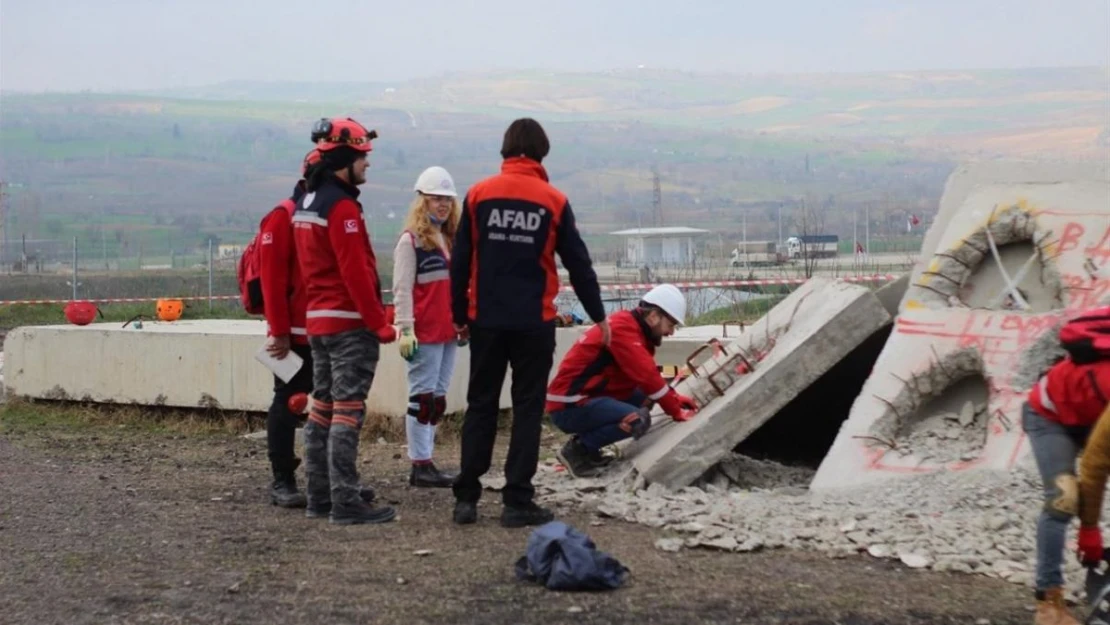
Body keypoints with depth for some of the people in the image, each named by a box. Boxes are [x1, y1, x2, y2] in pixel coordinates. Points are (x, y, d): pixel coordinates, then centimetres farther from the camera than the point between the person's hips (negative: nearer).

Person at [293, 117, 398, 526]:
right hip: (350, 324, -10)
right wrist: (380, 323, -15)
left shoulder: (304, 204, 14)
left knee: (323, 407, 13)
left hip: (317, 321, 10)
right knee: (348, 411, -9)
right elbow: (356, 272, -20)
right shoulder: (342, 207, -16)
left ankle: (319, 497, 17)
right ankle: (345, 503, -10)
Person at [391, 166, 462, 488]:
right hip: (424, 333, -8)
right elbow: (402, 289, -11)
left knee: (438, 398, 10)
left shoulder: (451, 239, 17)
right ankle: (420, 465, -2)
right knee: (423, 397, -5)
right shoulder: (410, 240, -6)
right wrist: (405, 329, -16)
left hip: (447, 332, 8)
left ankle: (425, 459, 15)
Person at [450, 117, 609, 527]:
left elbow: (461, 260, 3)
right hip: (533, 322, -2)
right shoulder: (553, 201, -3)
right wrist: (598, 315, 13)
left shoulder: (479, 195, 1)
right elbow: (578, 264, 2)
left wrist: (459, 315, 12)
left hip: (486, 320, 2)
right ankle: (517, 501, 1)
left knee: (480, 405, 10)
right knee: (527, 408, 4)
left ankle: (466, 498, 7)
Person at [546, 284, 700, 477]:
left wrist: (673, 398, 6)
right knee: (638, 420, -25)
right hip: (569, 406, -11)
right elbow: (647, 376, -21)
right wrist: (676, 412, -14)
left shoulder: (635, 329, 14)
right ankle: (577, 449, -8)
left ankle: (586, 443, 9)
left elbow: (648, 374, 21)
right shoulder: (622, 329, -17)